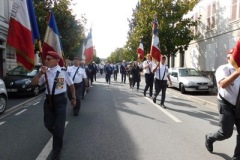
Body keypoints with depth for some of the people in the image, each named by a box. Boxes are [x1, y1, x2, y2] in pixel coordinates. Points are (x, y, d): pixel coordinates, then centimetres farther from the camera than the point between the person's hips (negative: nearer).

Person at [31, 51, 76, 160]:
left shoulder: (63, 71, -11)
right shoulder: (45, 72, 0)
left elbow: (71, 85, 1)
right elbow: (33, 83, -2)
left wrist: (73, 98, 6)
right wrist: (41, 73, -18)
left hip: (60, 100, -4)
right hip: (49, 99, 5)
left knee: (59, 126, 0)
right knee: (48, 124, 16)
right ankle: (58, 137, 50)